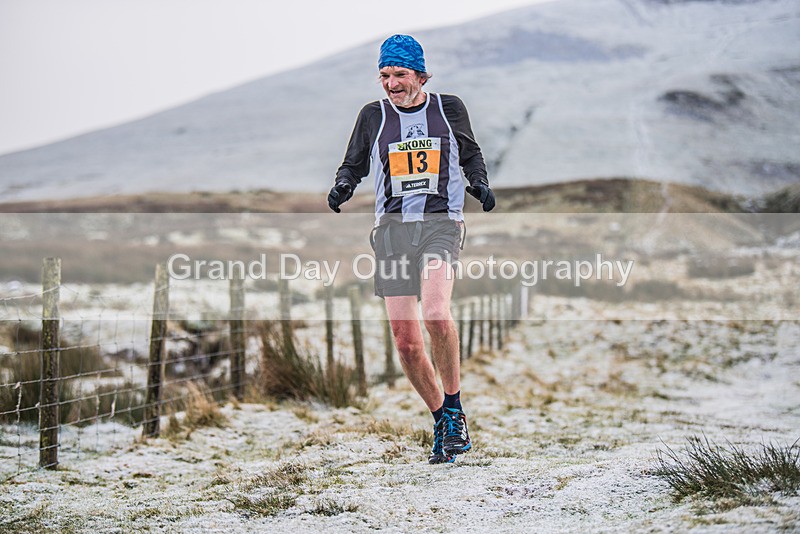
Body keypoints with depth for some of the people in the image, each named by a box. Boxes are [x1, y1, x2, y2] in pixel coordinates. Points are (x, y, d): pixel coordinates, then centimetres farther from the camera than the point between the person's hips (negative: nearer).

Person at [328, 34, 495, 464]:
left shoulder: (449, 109, 7)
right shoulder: (373, 116, 8)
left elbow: (470, 154, 22)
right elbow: (354, 164, 18)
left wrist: (479, 183, 2)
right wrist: (342, 187, -3)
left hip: (441, 222, -2)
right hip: (392, 227, 2)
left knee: (436, 313, -27)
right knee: (405, 340, -2)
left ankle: (454, 409, -8)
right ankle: (441, 422, 18)